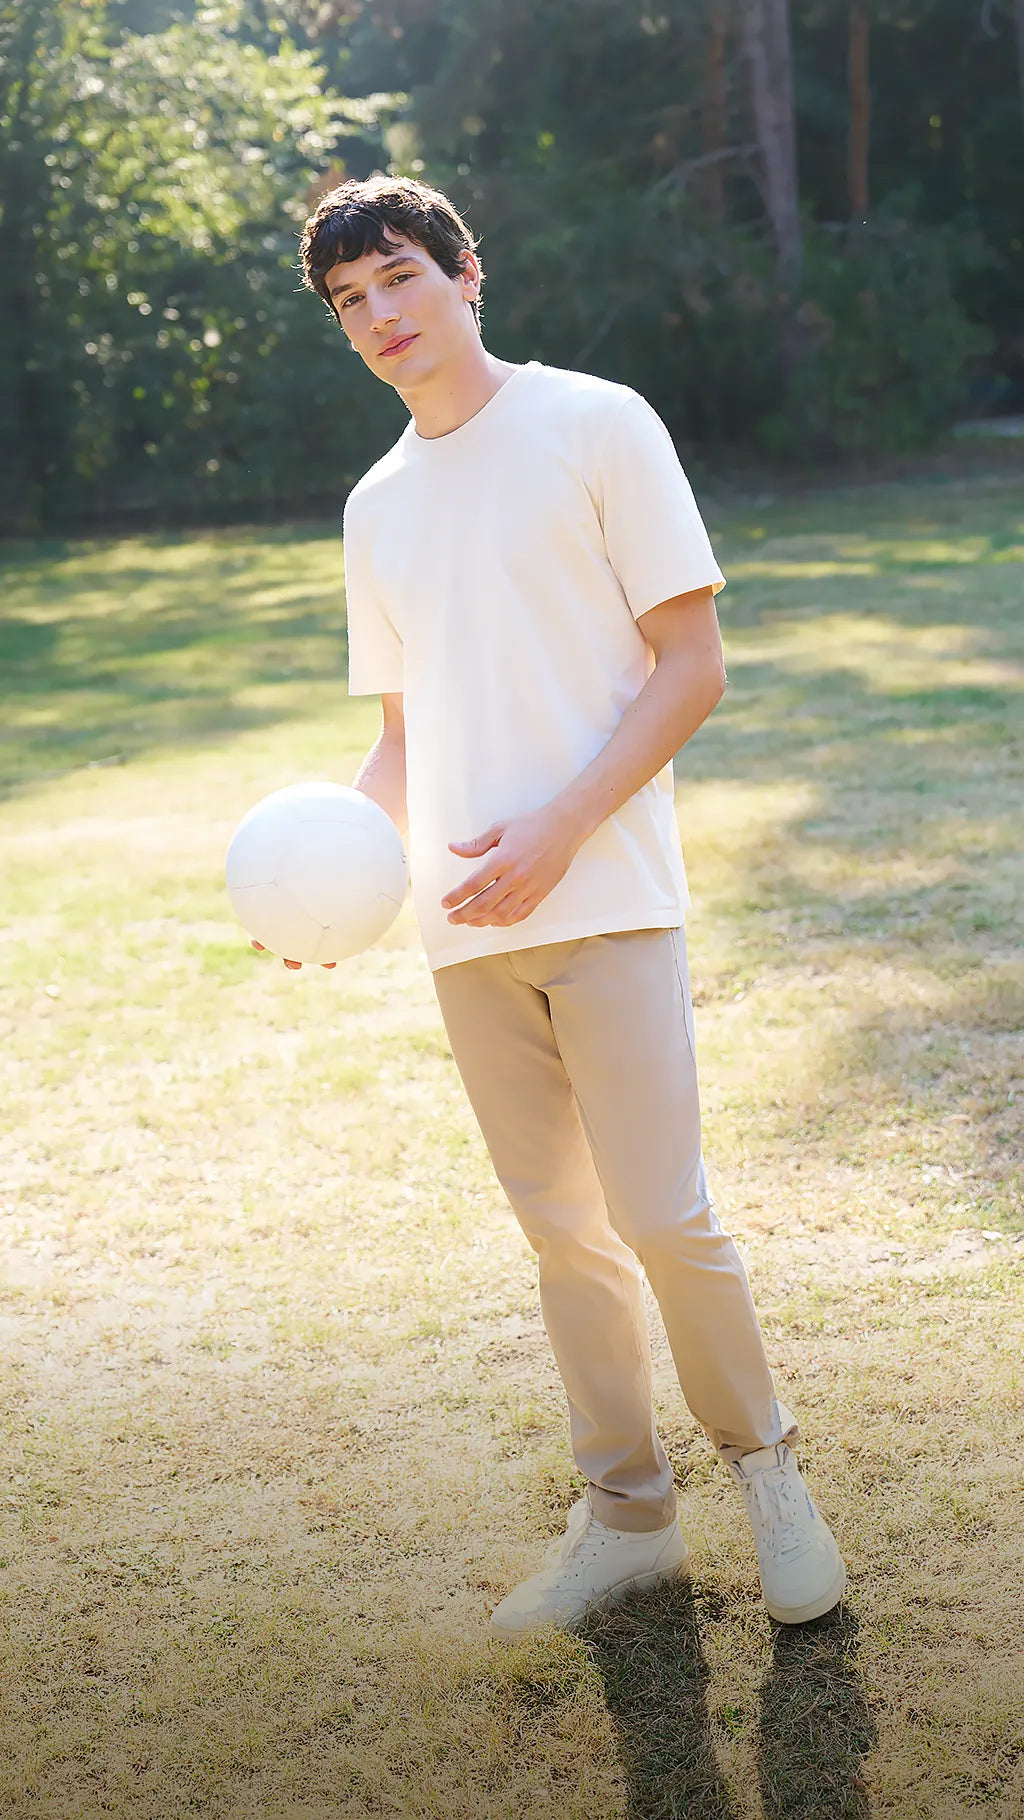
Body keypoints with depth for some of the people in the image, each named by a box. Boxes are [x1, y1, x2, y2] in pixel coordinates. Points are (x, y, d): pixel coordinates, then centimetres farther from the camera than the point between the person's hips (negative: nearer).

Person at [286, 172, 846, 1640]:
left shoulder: (596, 424, 1)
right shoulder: (377, 506, 17)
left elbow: (694, 663, -5)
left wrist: (557, 829, -15)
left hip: (605, 900, -5)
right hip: (463, 926, 5)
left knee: (661, 1218, -8)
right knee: (561, 1231, 9)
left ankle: (763, 1460, 17)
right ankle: (626, 1513, 22)